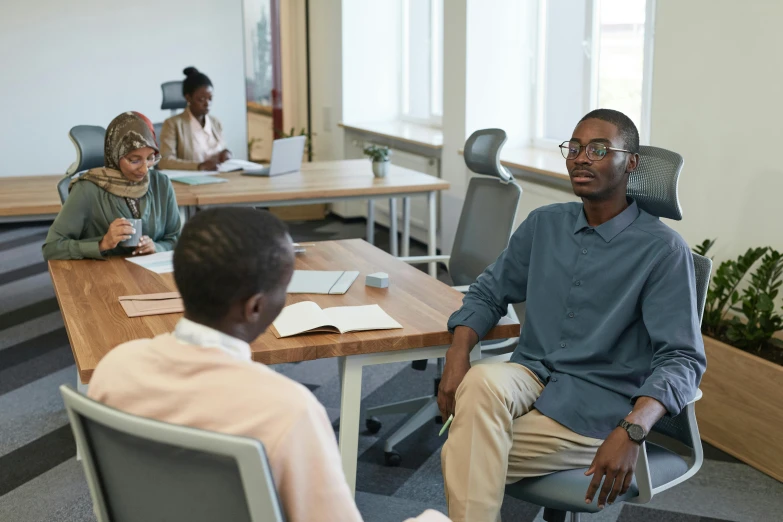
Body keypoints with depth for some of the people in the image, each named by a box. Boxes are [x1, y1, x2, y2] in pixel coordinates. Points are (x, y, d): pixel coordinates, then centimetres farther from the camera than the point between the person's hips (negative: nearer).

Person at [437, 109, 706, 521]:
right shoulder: (543, 224, 8)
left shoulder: (663, 249, -8)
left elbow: (682, 359, -14)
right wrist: (457, 355, -7)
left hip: (597, 405, -4)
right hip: (530, 378, 4)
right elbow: (489, 292, 14)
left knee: (469, 457, -24)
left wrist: (631, 431, -32)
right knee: (480, 382, -31)